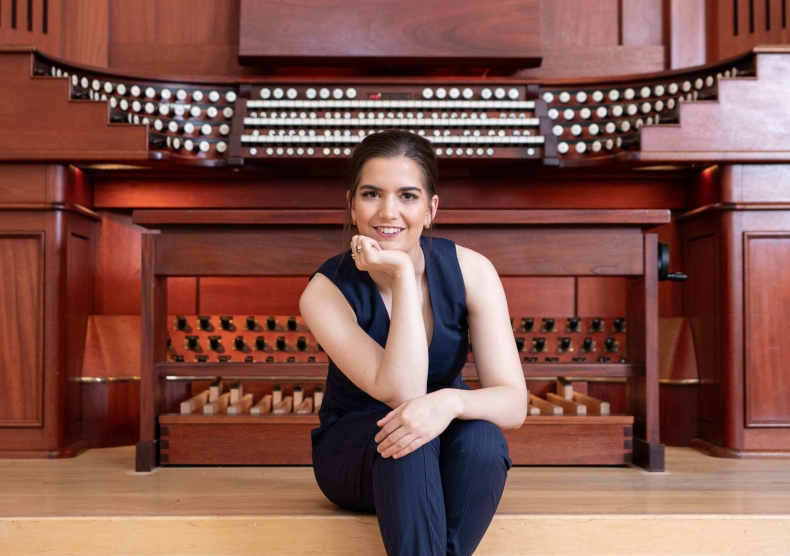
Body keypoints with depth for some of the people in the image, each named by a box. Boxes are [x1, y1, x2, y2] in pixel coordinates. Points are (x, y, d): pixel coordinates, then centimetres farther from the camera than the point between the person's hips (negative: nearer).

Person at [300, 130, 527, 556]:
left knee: (482, 435, -32)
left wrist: (451, 401, -42)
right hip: (352, 451, -1)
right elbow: (401, 393, -30)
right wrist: (402, 276, -34)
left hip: (448, 458, 2)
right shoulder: (325, 292, -19)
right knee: (406, 439, -35)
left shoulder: (471, 271, -15)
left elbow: (514, 404, -20)